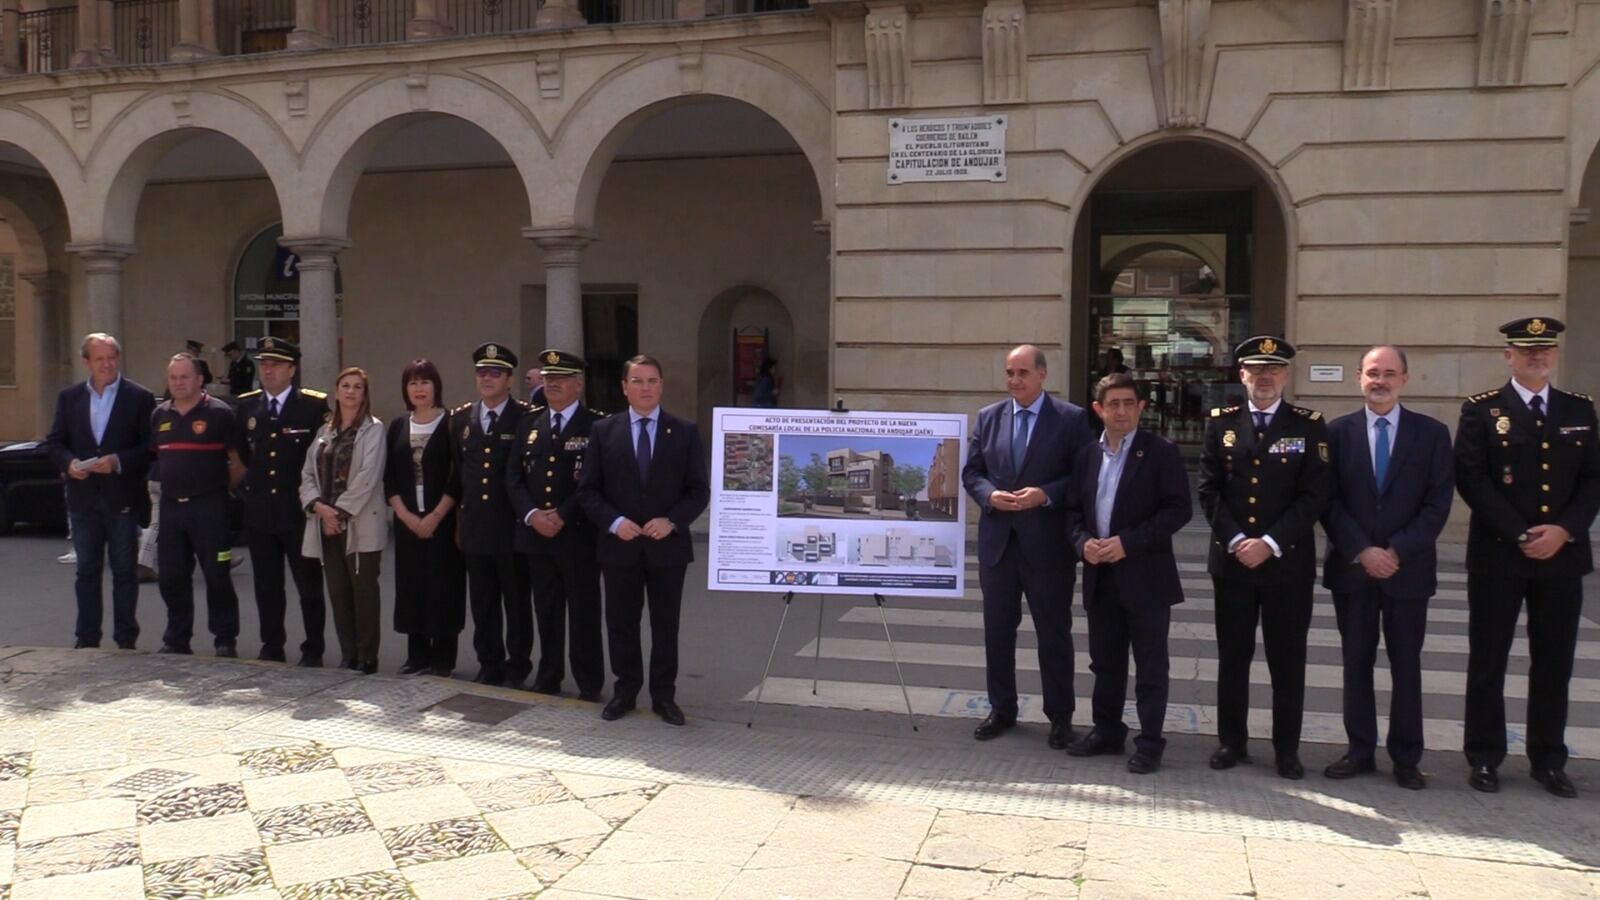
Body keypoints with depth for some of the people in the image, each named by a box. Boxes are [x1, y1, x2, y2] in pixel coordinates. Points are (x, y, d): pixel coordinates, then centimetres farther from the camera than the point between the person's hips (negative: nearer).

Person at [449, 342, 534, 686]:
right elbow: (455, 471, 15)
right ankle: (490, 664, 21)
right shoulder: (460, 418, 9)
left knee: (517, 600, 7)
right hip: (474, 526, 4)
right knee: (483, 602, 11)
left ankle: (518, 663, 19)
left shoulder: (527, 418, -7)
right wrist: (459, 515, 13)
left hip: (513, 526, -4)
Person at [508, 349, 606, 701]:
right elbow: (514, 474, 9)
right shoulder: (529, 422, 12)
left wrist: (562, 516, -15)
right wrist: (531, 514, -7)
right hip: (536, 533, 5)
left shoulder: (596, 425, -4)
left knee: (583, 612, 2)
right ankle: (549, 677, 24)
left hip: (578, 534, -4)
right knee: (546, 611, 13)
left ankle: (589, 685, 12)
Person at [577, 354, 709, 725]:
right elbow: (587, 490, 2)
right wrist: (614, 522, -13)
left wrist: (672, 521, -14)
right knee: (621, 624, 10)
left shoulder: (685, 432, 2)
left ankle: (664, 696, 21)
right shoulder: (603, 431, 2)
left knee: (666, 625, 8)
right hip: (619, 546, 1)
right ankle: (625, 691, 25)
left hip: (668, 546, 0)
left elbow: (699, 489, 1)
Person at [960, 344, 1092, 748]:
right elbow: (971, 471, 9)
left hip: (1047, 543, -4)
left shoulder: (1071, 418, -4)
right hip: (997, 540, 4)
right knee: (997, 629, 12)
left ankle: (1060, 716, 20)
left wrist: (1046, 495, -19)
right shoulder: (988, 416, 8)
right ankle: (1001, 709, 27)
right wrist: (990, 494, -10)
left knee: (1054, 632, 7)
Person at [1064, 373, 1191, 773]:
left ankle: (1149, 743, 11)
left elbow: (1179, 509, -11)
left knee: (1150, 665, 2)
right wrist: (1083, 542, -7)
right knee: (1105, 661, 14)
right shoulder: (1086, 455, 11)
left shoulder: (1161, 452, -5)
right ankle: (1107, 731, 27)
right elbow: (1074, 510, 14)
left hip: (1145, 576, -5)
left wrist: (1128, 542, -18)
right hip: (1100, 576, 5)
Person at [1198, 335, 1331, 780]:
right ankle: (1232, 742, 20)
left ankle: (1287, 749, 17)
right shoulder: (1221, 422, 7)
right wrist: (1235, 540, -10)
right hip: (1231, 559, 2)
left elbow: (1315, 495, -6)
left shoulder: (1309, 425, 1)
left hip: (1289, 561, -1)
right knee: (1232, 657, 9)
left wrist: (1270, 543, -14)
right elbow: (1209, 489, 2)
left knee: (1287, 660, 5)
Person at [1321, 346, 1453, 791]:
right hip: (1351, 567, 1)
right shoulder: (1338, 432, 3)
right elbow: (1329, 500, -2)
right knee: (1356, 662, 8)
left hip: (1409, 568, -1)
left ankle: (1406, 758, 16)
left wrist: (1398, 551, -13)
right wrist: (1362, 551, -12)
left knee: (1406, 665, 6)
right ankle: (1360, 751, 18)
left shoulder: (1432, 433, 2)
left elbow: (1438, 503, -3)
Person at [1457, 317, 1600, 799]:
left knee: (1554, 663, 9)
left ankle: (1549, 759, 21)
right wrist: (1521, 535, -14)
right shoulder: (1481, 410, -1)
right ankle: (1485, 758, 14)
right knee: (1488, 660, 3)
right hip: (1498, 556, -3)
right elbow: (1471, 479, -9)